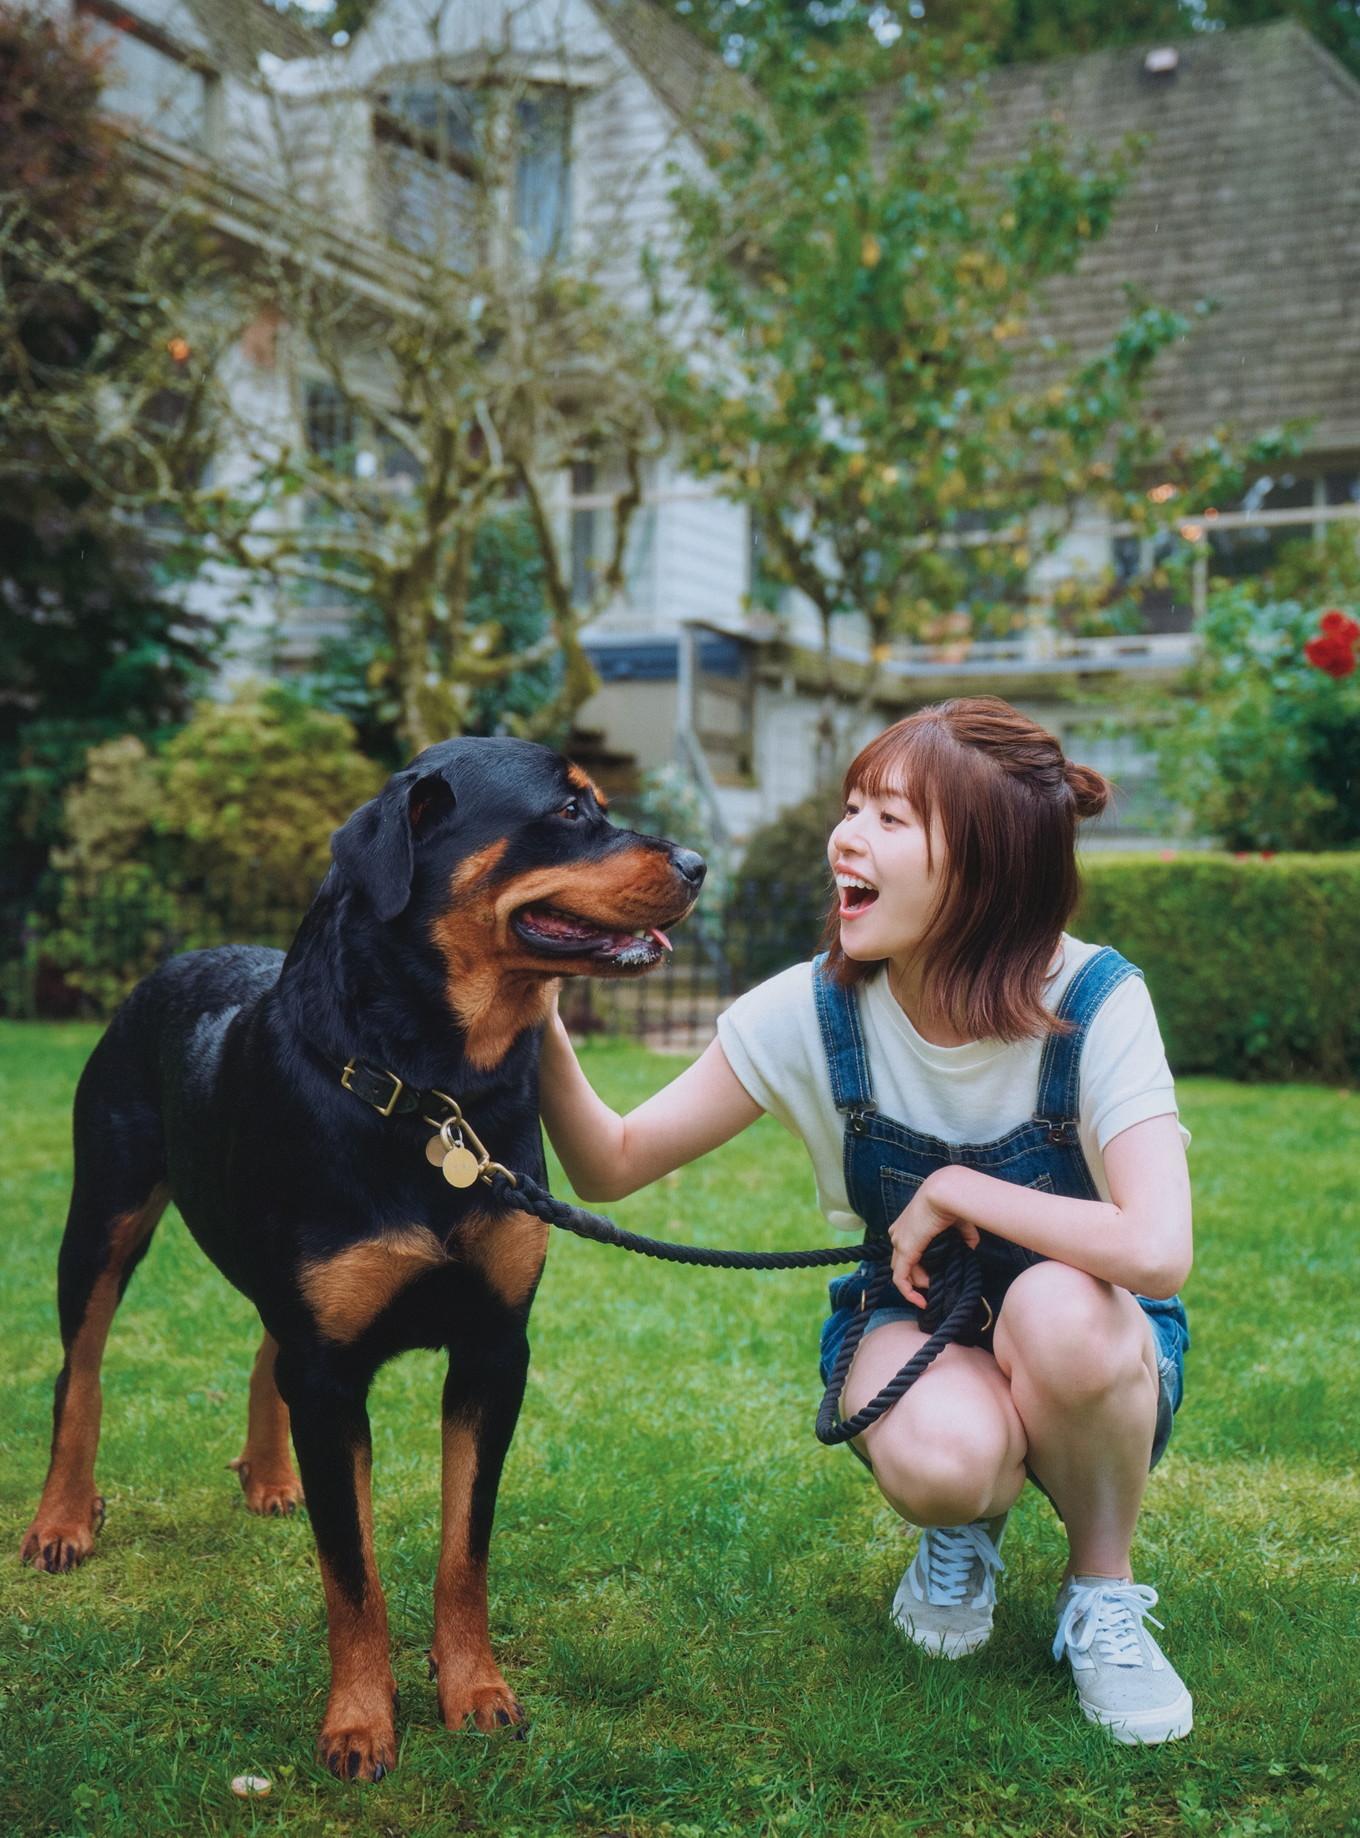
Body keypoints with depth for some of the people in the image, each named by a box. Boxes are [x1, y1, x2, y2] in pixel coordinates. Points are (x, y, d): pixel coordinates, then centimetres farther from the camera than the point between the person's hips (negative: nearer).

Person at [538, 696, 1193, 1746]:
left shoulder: (1095, 1002, -24)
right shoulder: (813, 1013, -17)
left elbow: (1157, 1253, -38)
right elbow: (611, 1167, -14)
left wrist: (955, 1191, -29)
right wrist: (539, 1020, -31)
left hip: (1090, 1353, -1)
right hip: (912, 1328, 1)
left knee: (1060, 1306, -37)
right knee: (937, 1457, -35)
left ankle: (1104, 1590, -6)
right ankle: (968, 1527, 6)